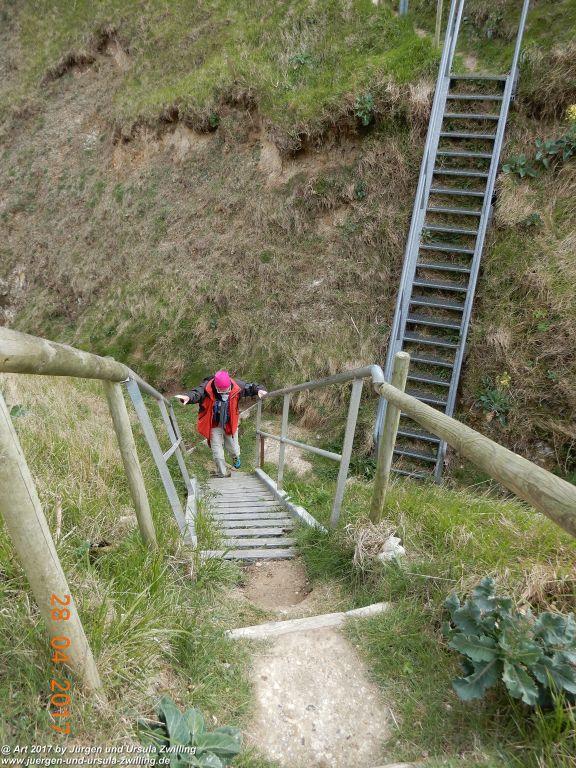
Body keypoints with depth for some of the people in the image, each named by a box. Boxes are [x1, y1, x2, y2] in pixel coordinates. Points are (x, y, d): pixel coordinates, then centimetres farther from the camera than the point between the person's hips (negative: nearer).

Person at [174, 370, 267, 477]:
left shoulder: (237, 386, -18)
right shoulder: (206, 388, -26)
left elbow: (249, 387, -4)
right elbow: (196, 393, -40)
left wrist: (258, 390, -24)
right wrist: (187, 396, -62)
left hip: (230, 424, 2)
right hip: (214, 425, -2)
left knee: (233, 449, 19)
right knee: (217, 453, 4)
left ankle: (236, 457, 57)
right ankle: (223, 474, 26)